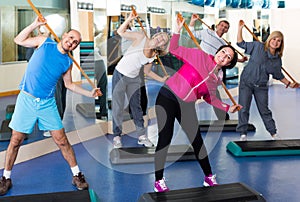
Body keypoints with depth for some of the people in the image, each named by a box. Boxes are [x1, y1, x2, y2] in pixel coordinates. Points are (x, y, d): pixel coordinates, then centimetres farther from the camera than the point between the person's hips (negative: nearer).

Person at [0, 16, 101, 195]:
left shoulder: (67, 63, 4)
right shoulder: (44, 42, 0)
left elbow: (69, 84, 17)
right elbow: (19, 40, 5)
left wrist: (89, 93, 7)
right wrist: (35, 24, -5)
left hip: (47, 104, 2)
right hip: (26, 100, -1)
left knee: (62, 141, 1)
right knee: (15, 141, 4)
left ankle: (77, 175, 15)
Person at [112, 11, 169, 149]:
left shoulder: (153, 56, -2)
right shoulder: (140, 38, -13)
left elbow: (147, 72, 9)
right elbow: (120, 32, -11)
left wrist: (162, 80, 4)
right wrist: (130, 19, -22)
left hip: (134, 79, 5)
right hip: (120, 75, -4)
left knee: (137, 107, 10)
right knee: (118, 107, 0)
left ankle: (141, 136, 20)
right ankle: (117, 137, 11)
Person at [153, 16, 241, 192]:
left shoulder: (217, 79, 7)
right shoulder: (199, 56, -5)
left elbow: (210, 98, 16)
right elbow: (174, 50, -4)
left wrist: (228, 108, 10)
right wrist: (178, 30, -14)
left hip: (187, 106, 5)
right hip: (168, 98, -4)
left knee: (197, 141, 6)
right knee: (165, 139, -6)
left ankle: (209, 178, 22)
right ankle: (159, 181, 5)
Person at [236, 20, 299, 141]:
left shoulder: (277, 59, 3)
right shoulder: (257, 46, -5)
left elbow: (278, 75, 15)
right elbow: (241, 44, 1)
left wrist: (289, 84, 10)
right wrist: (240, 29, -7)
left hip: (261, 87, 2)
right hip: (246, 82, -2)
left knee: (264, 110, 9)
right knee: (244, 109, -1)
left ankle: (273, 133, 22)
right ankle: (243, 134, 9)